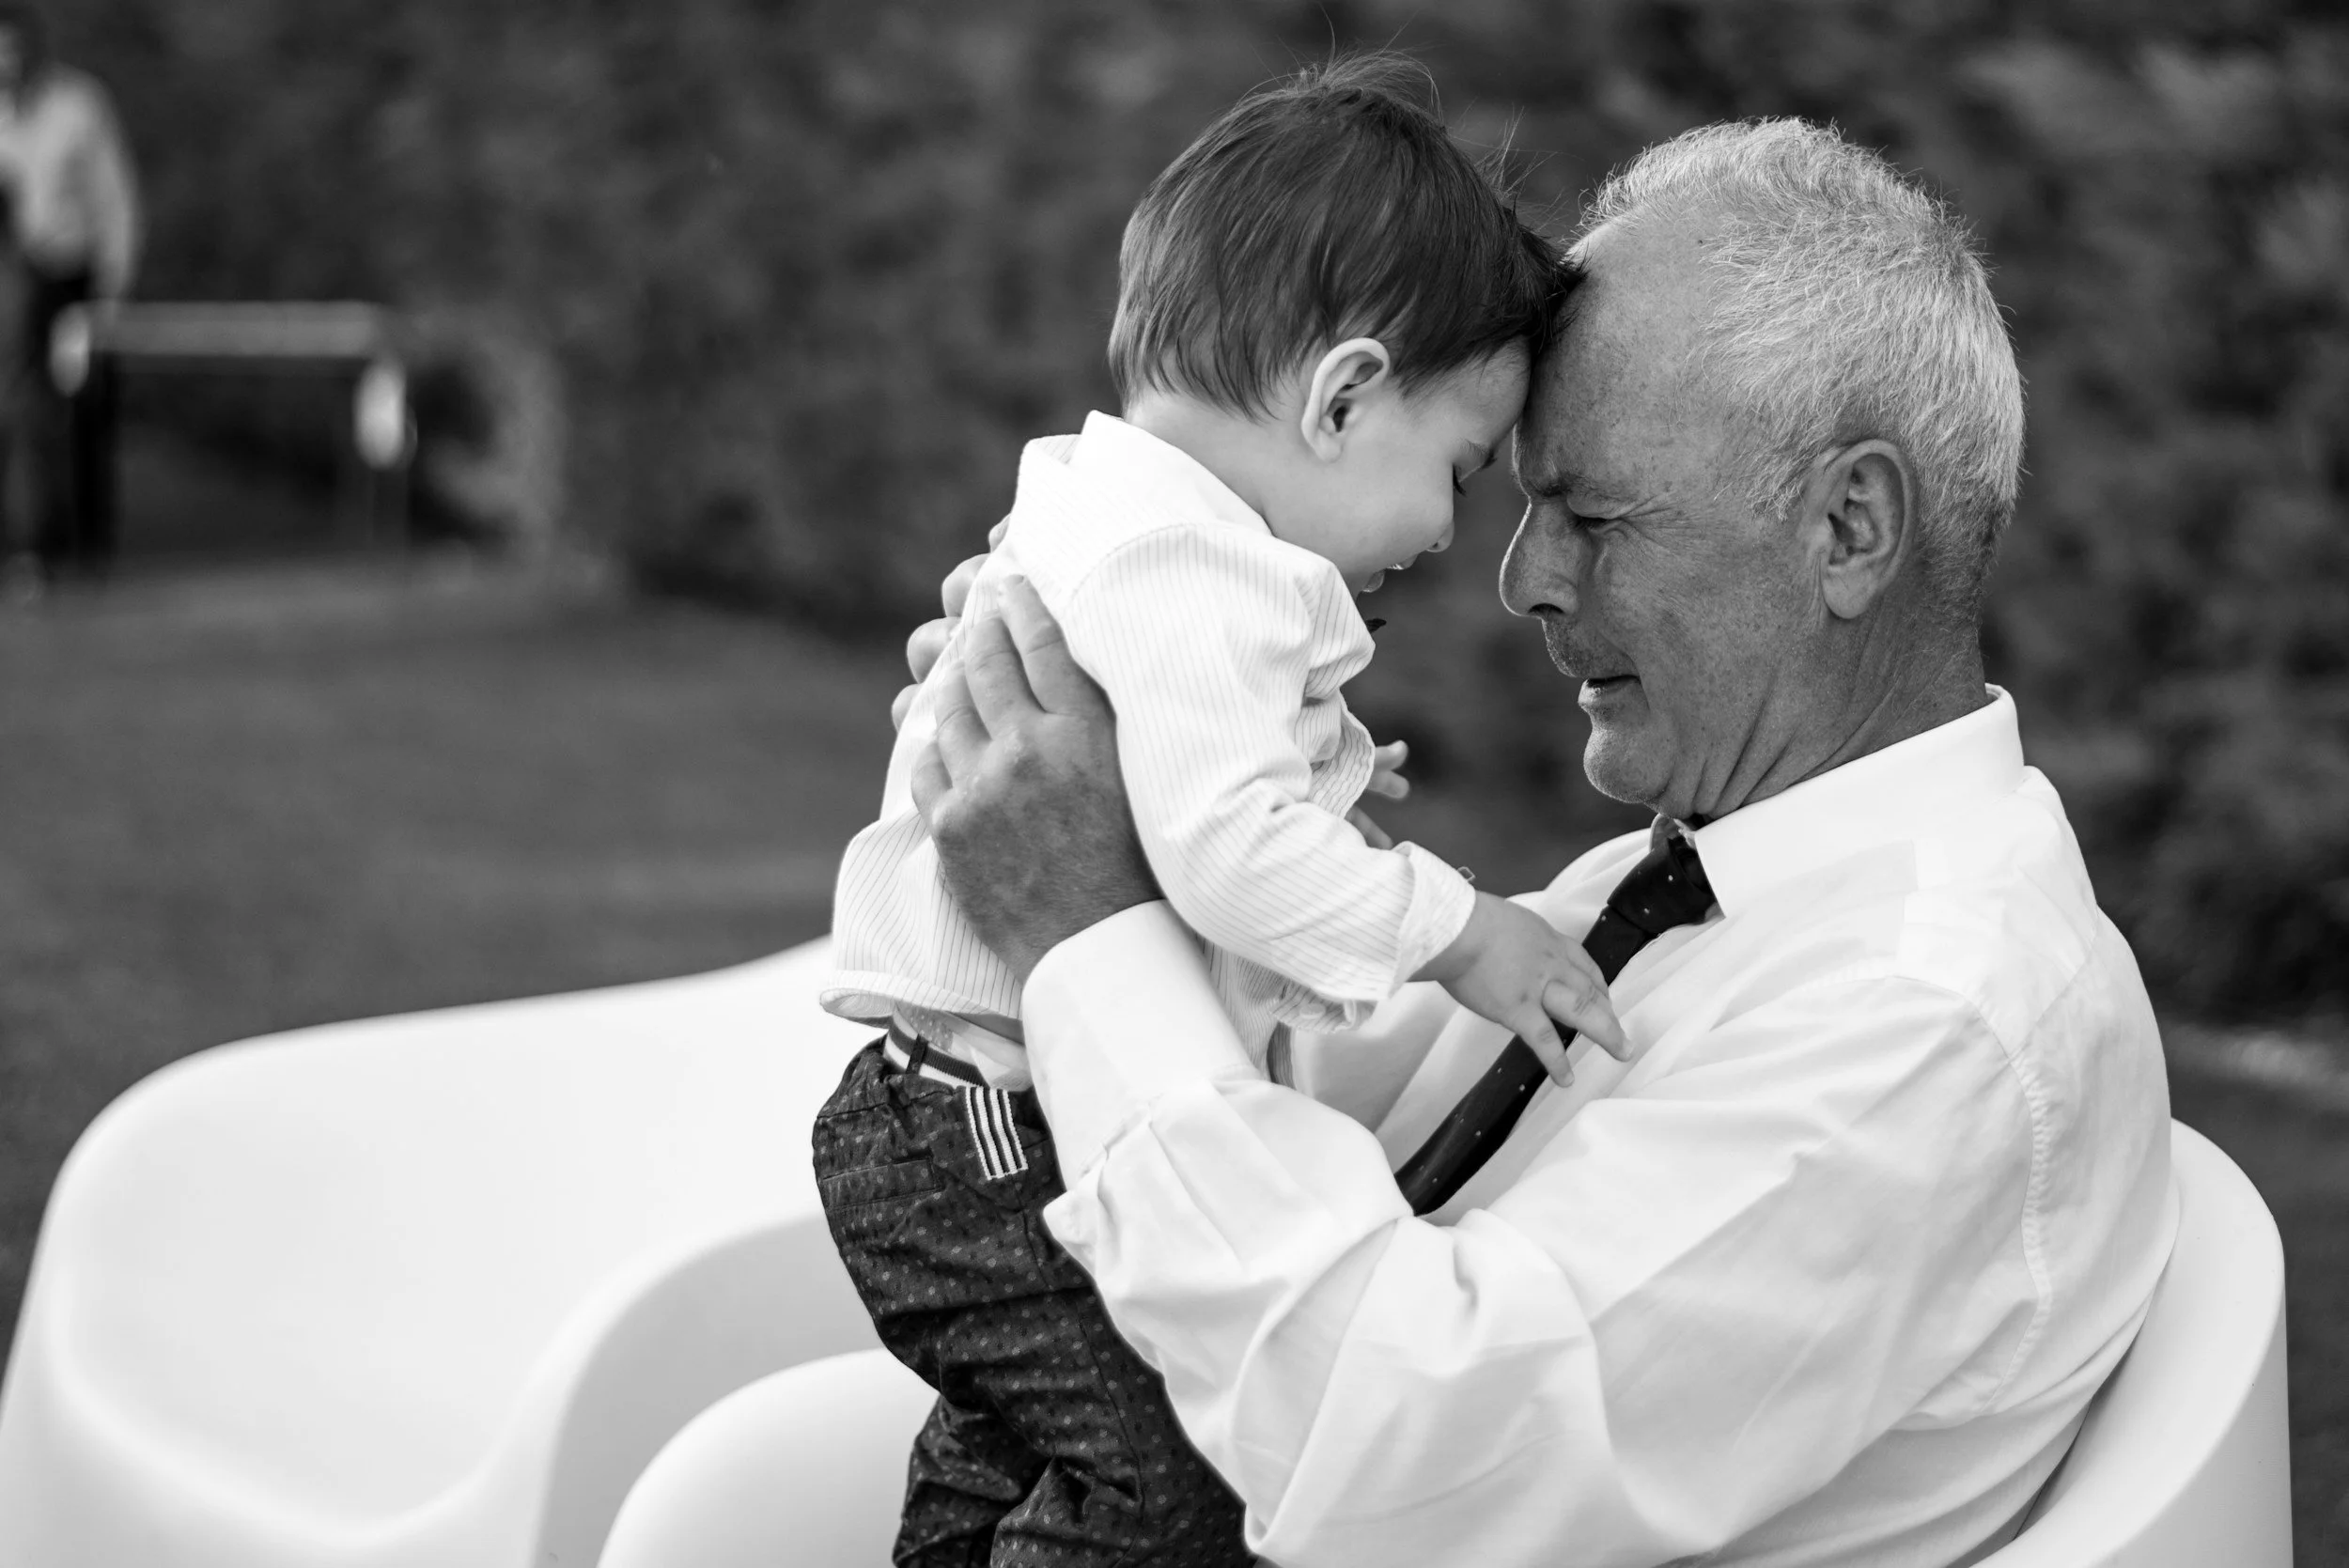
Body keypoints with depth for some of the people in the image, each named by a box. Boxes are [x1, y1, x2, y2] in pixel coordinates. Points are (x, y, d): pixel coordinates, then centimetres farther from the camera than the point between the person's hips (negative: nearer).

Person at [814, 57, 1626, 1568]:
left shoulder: (1101, 512, 14)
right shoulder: (1194, 566, -22)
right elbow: (1224, 842, -32)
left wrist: (1317, 784, 19)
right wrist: (1455, 929, -21)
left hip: (964, 1130, 12)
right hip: (1002, 1145, -12)